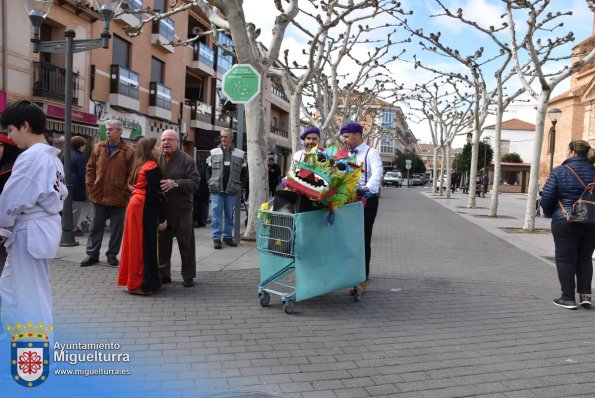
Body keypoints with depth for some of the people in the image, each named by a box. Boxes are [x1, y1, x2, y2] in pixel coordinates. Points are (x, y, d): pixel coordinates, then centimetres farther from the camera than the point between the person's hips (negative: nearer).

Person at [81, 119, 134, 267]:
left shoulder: (129, 152, -5)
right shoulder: (98, 148, 7)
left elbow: (132, 175, -6)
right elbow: (90, 169, 10)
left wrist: (125, 191, -10)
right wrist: (91, 187, 3)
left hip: (119, 198, -3)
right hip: (99, 196, 3)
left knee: (117, 228, 8)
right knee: (96, 227, 11)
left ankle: (112, 254, 21)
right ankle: (92, 254, 21)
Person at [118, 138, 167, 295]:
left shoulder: (141, 166, 14)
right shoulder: (153, 167, -12)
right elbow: (154, 195, -16)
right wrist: (162, 218, -12)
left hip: (135, 205, 9)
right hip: (144, 209, -9)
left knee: (137, 245, 14)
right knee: (145, 246, -2)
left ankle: (133, 280, 24)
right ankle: (141, 284, 4)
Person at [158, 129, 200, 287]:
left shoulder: (187, 160, -4)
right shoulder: (156, 159, 9)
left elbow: (195, 183, -14)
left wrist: (175, 183, -24)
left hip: (181, 210, -4)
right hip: (161, 209, 4)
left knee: (186, 244, 5)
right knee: (162, 243, 13)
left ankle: (188, 276, 17)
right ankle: (163, 274, 26)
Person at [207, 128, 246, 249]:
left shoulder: (239, 154, 5)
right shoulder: (214, 152, 5)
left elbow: (243, 172, 13)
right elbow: (208, 170, 12)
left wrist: (238, 184, 6)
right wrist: (211, 182, 4)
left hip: (232, 190, 1)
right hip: (217, 189, -1)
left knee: (229, 214, 8)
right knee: (217, 213, 0)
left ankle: (227, 236, 17)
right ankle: (216, 237, 5)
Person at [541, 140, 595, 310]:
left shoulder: (559, 172, -10)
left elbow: (547, 198, -8)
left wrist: (549, 213, 11)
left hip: (565, 223, -4)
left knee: (565, 259, 5)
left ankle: (568, 298, 7)